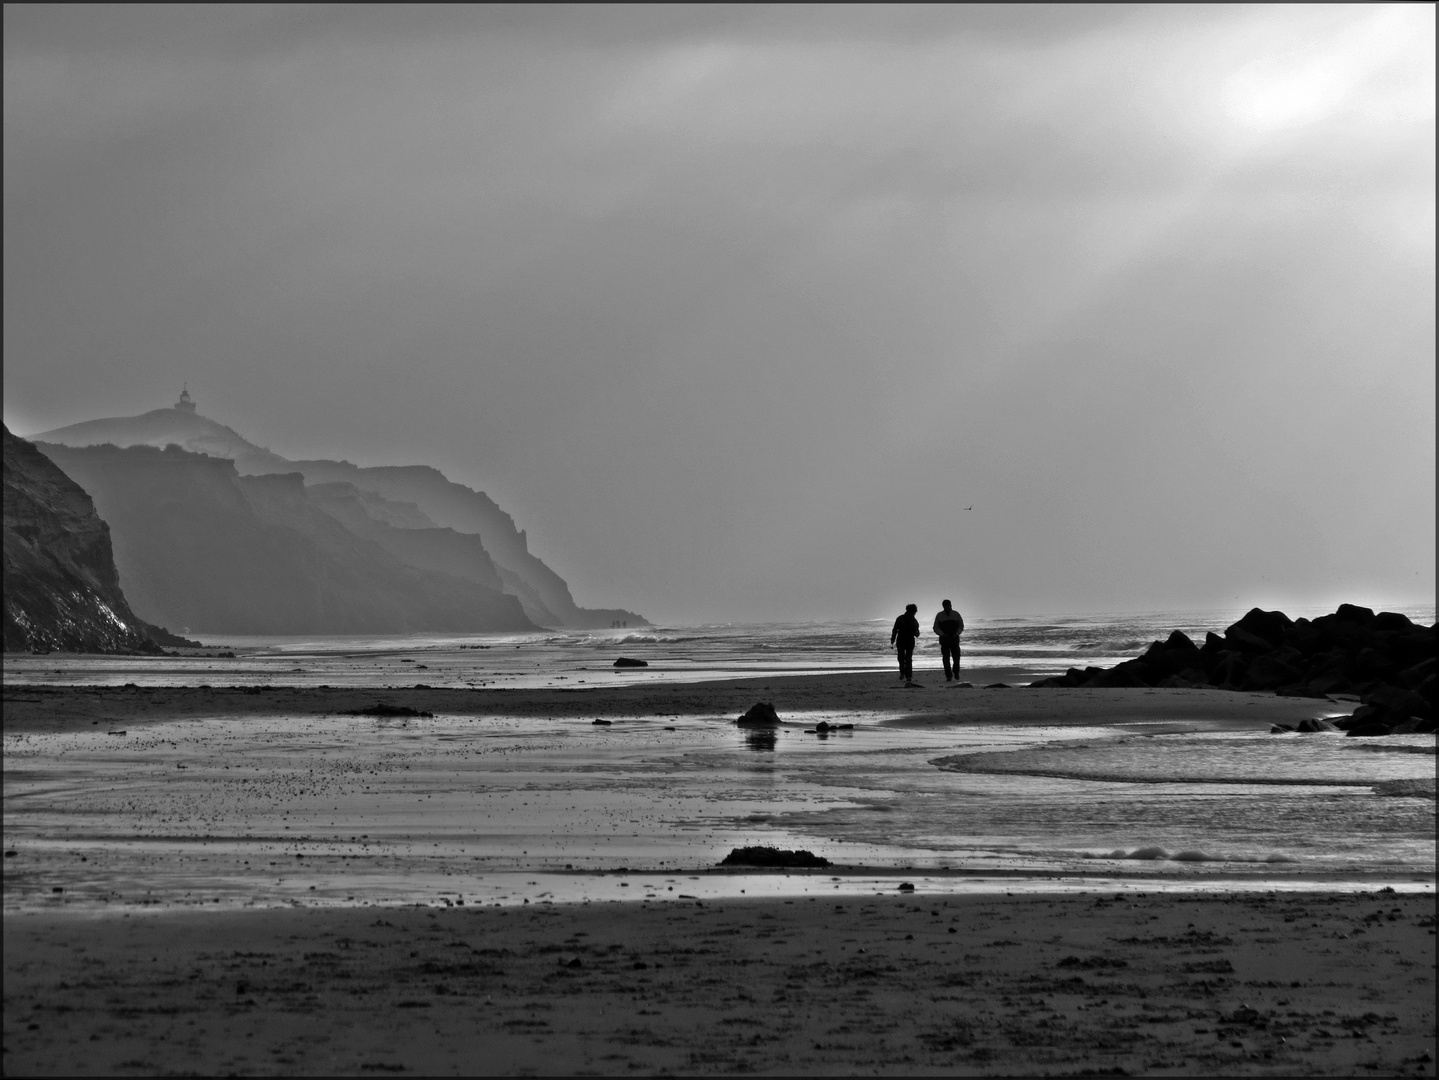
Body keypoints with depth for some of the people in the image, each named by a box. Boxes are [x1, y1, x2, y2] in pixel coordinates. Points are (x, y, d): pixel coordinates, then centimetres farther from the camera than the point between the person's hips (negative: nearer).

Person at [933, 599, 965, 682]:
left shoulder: (956, 614, 4)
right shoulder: (939, 616, 2)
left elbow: (961, 626, 11)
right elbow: (936, 628, 5)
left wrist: (956, 634, -6)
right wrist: (942, 634, -11)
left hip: (954, 639, 0)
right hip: (944, 639, 0)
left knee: (956, 657, -1)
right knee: (946, 658, -6)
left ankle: (956, 673, 23)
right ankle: (948, 676, -3)